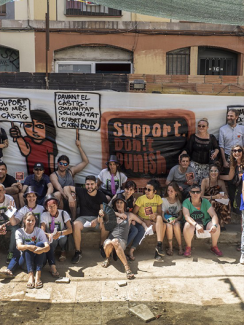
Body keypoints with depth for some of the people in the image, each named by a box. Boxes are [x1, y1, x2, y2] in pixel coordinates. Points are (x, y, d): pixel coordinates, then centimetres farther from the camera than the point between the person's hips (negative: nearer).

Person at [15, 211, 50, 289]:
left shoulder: (39, 231, -2)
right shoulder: (19, 232, -3)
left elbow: (47, 247, -16)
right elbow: (19, 246, -22)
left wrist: (42, 249, -42)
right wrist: (28, 246, -46)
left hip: (38, 260, 1)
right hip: (25, 260, -1)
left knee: (40, 244, -27)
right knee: (30, 244, -28)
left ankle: (38, 275, -40)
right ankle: (31, 275, -44)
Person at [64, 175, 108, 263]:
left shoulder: (101, 196, 1)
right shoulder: (82, 192, 5)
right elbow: (67, 187, 12)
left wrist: (96, 220, -26)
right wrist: (70, 197, -9)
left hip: (97, 218, 0)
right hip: (83, 218, 1)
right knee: (76, 224, -35)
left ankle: (102, 246, -5)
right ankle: (78, 252, -25)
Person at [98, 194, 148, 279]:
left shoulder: (129, 215, 19)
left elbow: (142, 222, 26)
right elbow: (101, 222, 8)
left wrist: (146, 228, 4)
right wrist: (100, 215, -14)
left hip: (122, 241, -1)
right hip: (109, 239, 1)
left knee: (115, 241, -40)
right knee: (108, 243, -38)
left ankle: (127, 268, -44)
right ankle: (107, 258, -3)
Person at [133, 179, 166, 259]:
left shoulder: (158, 198, 5)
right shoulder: (141, 199, -5)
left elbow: (160, 213, 3)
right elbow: (134, 213, -7)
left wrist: (155, 214, -22)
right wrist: (144, 220, -19)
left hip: (154, 221, 4)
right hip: (143, 222, -3)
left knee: (159, 218, -34)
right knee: (162, 225, -29)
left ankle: (159, 246, -33)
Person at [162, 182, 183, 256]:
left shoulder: (179, 201, 7)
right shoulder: (163, 200, 2)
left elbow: (181, 215, 2)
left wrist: (175, 220, -20)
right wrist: (166, 221, -22)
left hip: (176, 220, 1)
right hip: (167, 220, 0)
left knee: (176, 225, -34)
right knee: (169, 225, -35)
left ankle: (180, 247, -26)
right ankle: (170, 247, -26)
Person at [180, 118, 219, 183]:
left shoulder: (211, 137, 6)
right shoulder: (193, 137, 4)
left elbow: (216, 148, 14)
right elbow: (187, 150, 4)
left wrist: (215, 152, -8)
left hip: (207, 165, 1)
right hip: (195, 164, -1)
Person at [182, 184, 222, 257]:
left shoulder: (205, 202, -6)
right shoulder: (186, 202, -11)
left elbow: (214, 215, -15)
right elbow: (187, 217, -25)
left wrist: (214, 225, -37)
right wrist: (196, 225, -44)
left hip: (205, 222, 2)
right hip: (192, 223, -2)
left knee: (217, 226, -25)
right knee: (187, 226, -36)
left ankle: (214, 247, 1)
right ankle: (188, 247, -12)